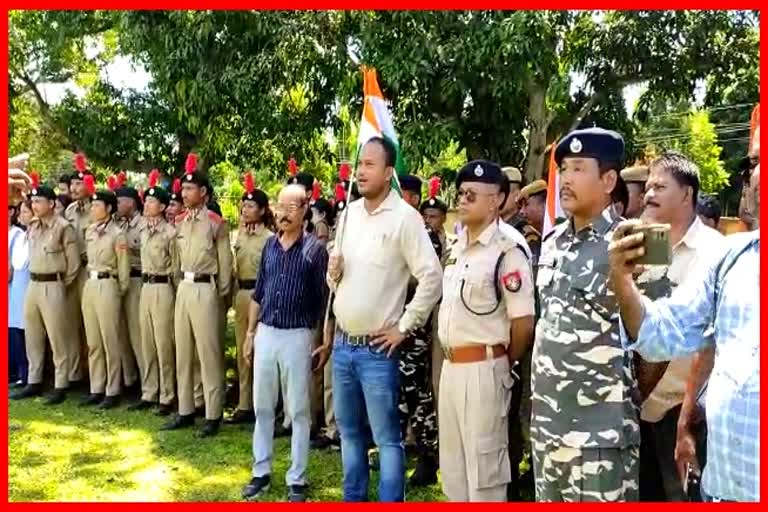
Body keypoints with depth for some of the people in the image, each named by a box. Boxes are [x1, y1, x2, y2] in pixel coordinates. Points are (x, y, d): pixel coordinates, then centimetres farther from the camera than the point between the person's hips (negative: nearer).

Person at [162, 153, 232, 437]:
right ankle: (185, 411, 22)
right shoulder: (179, 222, 11)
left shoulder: (216, 223, -8)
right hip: (183, 288, 7)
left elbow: (225, 262, -3)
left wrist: (221, 294, -1)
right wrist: (181, 282, 12)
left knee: (209, 353, -2)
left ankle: (213, 415, 6)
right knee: (182, 352, 11)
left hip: (205, 289, -7)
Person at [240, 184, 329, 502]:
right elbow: (258, 292, 13)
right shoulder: (270, 244, 7)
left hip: (297, 336, -4)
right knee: (262, 407, 12)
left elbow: (323, 300, -4)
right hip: (265, 333, 5)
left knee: (298, 411, 5)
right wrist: (250, 333, 12)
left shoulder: (315, 249, -6)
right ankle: (261, 471, 26)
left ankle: (297, 480, 17)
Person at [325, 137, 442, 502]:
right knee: (349, 431, 19)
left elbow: (431, 276, -16)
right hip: (342, 344, 7)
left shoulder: (404, 216, -12)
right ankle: (353, 499, 35)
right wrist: (333, 273, -4)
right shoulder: (349, 212, 9)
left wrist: (404, 326, -13)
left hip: (377, 349, -7)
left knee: (386, 439, 4)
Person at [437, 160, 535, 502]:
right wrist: (450, 361, 15)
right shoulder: (457, 248, 12)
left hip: (482, 370, -8)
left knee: (483, 465, 3)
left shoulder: (507, 253, -14)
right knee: (453, 466, 18)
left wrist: (501, 364, 0)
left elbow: (524, 323, -14)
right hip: (451, 367, 8)